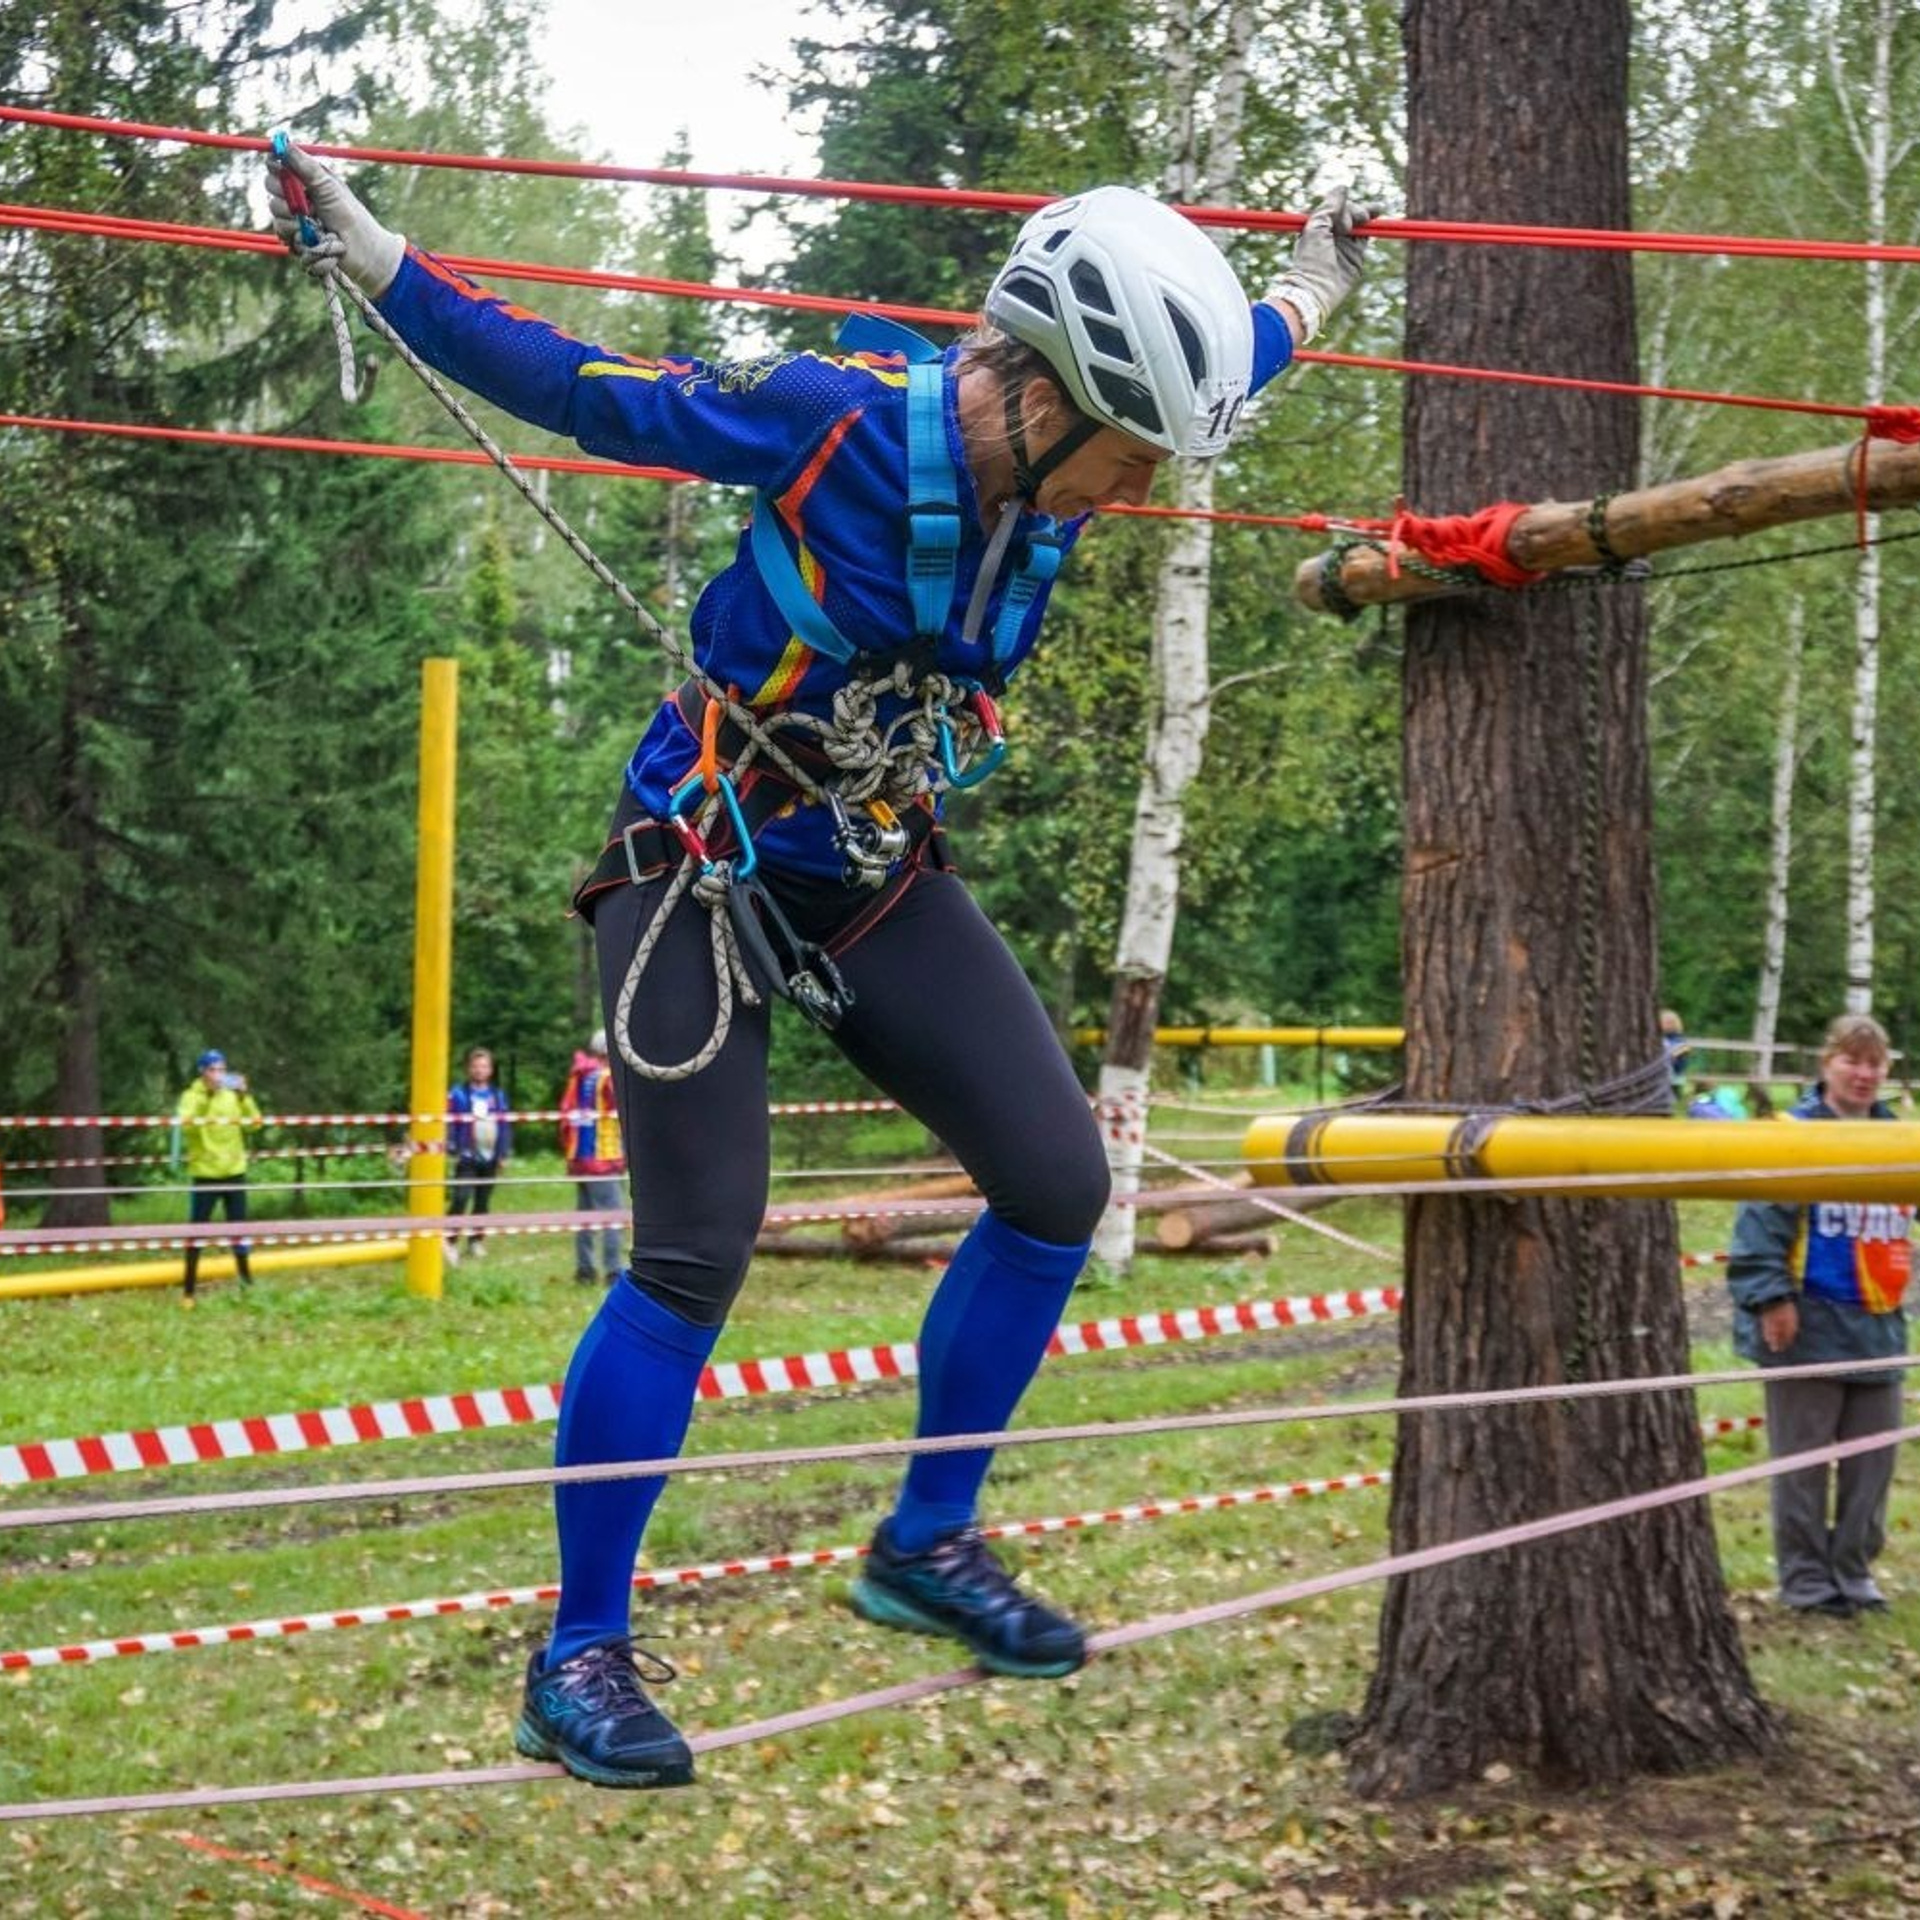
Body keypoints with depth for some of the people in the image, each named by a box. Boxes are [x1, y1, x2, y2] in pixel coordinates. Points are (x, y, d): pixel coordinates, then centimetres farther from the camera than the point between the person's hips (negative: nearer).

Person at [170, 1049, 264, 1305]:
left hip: (234, 1171, 4)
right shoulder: (192, 1096, -6)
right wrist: (206, 1096, -28)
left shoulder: (233, 1096, 7)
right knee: (197, 1229, -5)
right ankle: (190, 1289, -2)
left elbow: (254, 1123, -3)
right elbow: (186, 1125, -24)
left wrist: (244, 1096, -16)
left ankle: (246, 1280, 25)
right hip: (205, 1173, -4)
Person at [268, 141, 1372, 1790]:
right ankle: (578, 1661, 2)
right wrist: (371, 259, -23)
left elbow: (1203, 385, 17)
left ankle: (928, 1545, 17)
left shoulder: (1059, 457, -7)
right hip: (706, 867, -7)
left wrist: (1309, 297, 32)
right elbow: (571, 389, -18)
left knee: (1059, 1183, -1)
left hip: (882, 876, 7)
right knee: (695, 1257, -12)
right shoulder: (828, 417, -26)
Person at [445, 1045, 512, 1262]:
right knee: (461, 1198, -15)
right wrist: (452, 1149, -12)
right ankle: (451, 1241, -12)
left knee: (483, 1201, 11)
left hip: (490, 1157, 4)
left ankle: (476, 1241, 21)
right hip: (467, 1157, -4)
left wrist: (505, 1154, 8)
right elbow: (449, 1123, -5)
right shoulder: (458, 1094, -4)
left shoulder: (498, 1095, 9)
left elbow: (505, 1126, 12)